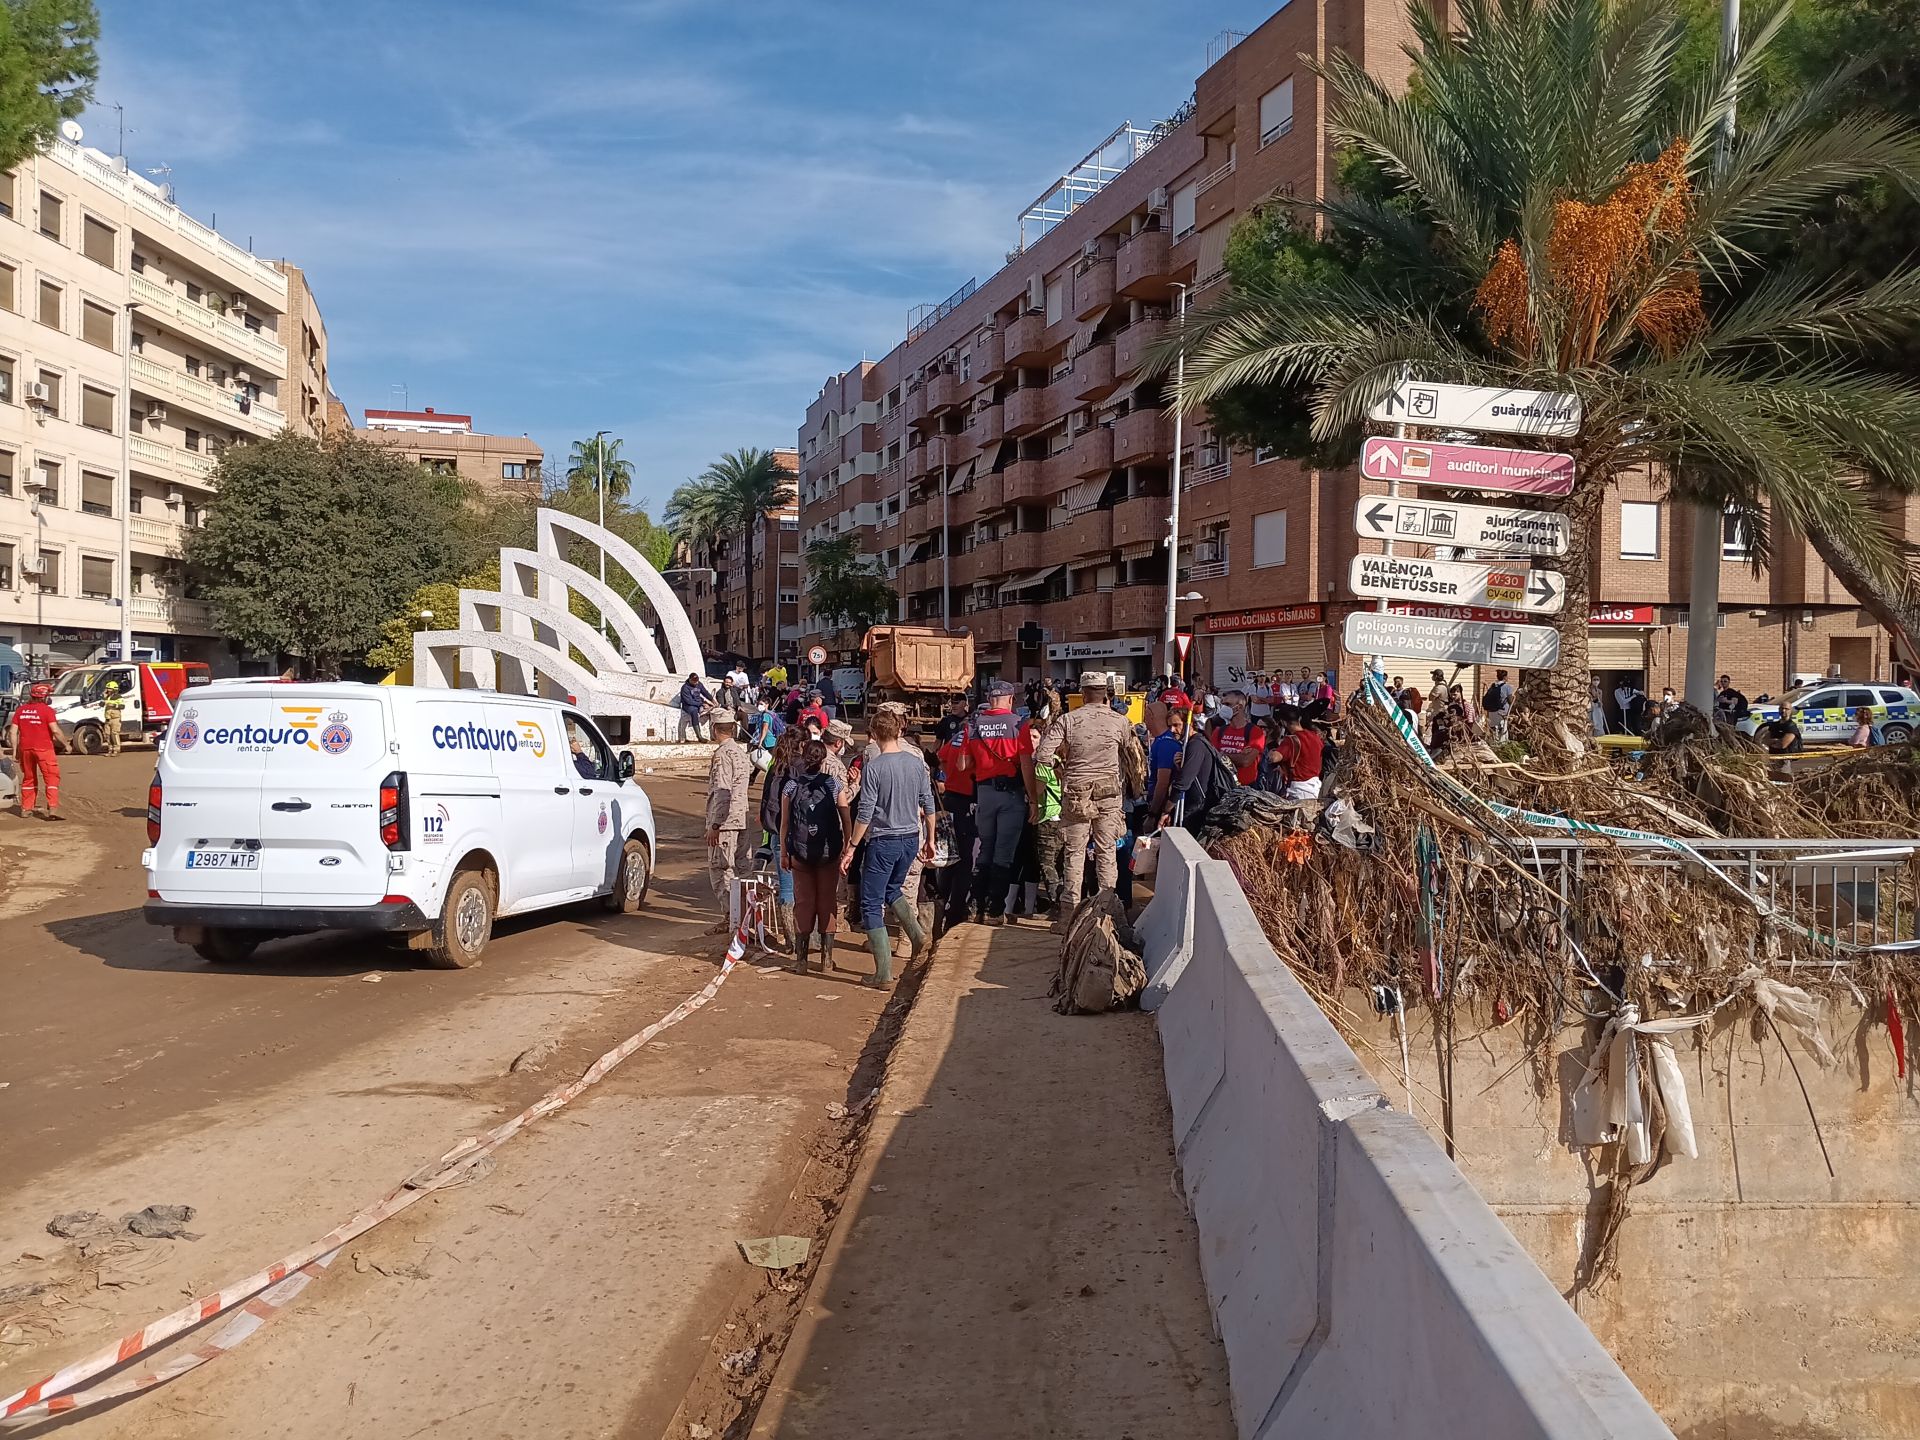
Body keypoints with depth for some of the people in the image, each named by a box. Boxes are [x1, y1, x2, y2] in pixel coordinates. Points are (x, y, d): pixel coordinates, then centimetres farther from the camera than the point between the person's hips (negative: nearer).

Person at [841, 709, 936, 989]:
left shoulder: (873, 767, -14)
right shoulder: (916, 763, 1)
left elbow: (865, 813, -15)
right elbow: (928, 805, 7)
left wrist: (850, 847, -8)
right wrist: (930, 839, 19)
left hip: (883, 842, -6)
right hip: (911, 839, 6)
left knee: (871, 906, 3)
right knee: (892, 889, 29)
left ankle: (884, 974, 1)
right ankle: (917, 933, 8)